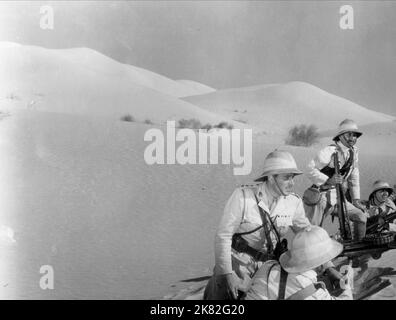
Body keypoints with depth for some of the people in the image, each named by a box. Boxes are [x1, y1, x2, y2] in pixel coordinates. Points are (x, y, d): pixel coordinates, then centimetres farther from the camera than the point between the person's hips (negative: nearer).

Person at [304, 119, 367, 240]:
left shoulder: (353, 152, 6)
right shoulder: (329, 151, -18)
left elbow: (354, 177, 14)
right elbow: (311, 170, -19)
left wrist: (356, 199, 11)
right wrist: (328, 180, -30)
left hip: (338, 197, 7)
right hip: (321, 197, -7)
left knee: (361, 217, 3)